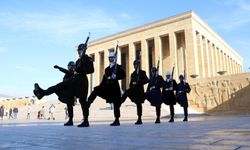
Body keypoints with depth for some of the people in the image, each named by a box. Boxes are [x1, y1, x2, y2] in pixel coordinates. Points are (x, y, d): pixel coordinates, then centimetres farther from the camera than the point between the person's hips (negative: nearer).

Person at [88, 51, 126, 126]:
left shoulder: (118, 67, 0)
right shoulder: (107, 69, 19)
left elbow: (123, 75, -13)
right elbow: (104, 78, 19)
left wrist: (115, 77, -24)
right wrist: (100, 86, 11)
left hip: (114, 87, -6)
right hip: (107, 86, 6)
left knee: (116, 104, -2)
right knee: (96, 90, -15)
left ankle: (117, 120, 6)